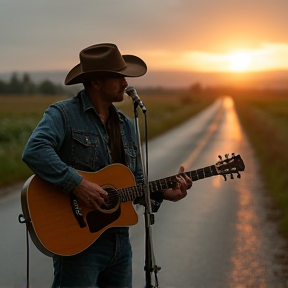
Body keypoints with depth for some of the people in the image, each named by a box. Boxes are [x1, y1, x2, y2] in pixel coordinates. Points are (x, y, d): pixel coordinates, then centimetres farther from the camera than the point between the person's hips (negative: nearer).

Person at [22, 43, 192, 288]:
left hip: (119, 240, 7)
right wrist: (78, 185, -30)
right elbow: (34, 152, -27)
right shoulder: (63, 114, -8)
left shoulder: (126, 125, 14)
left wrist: (163, 192, -1)